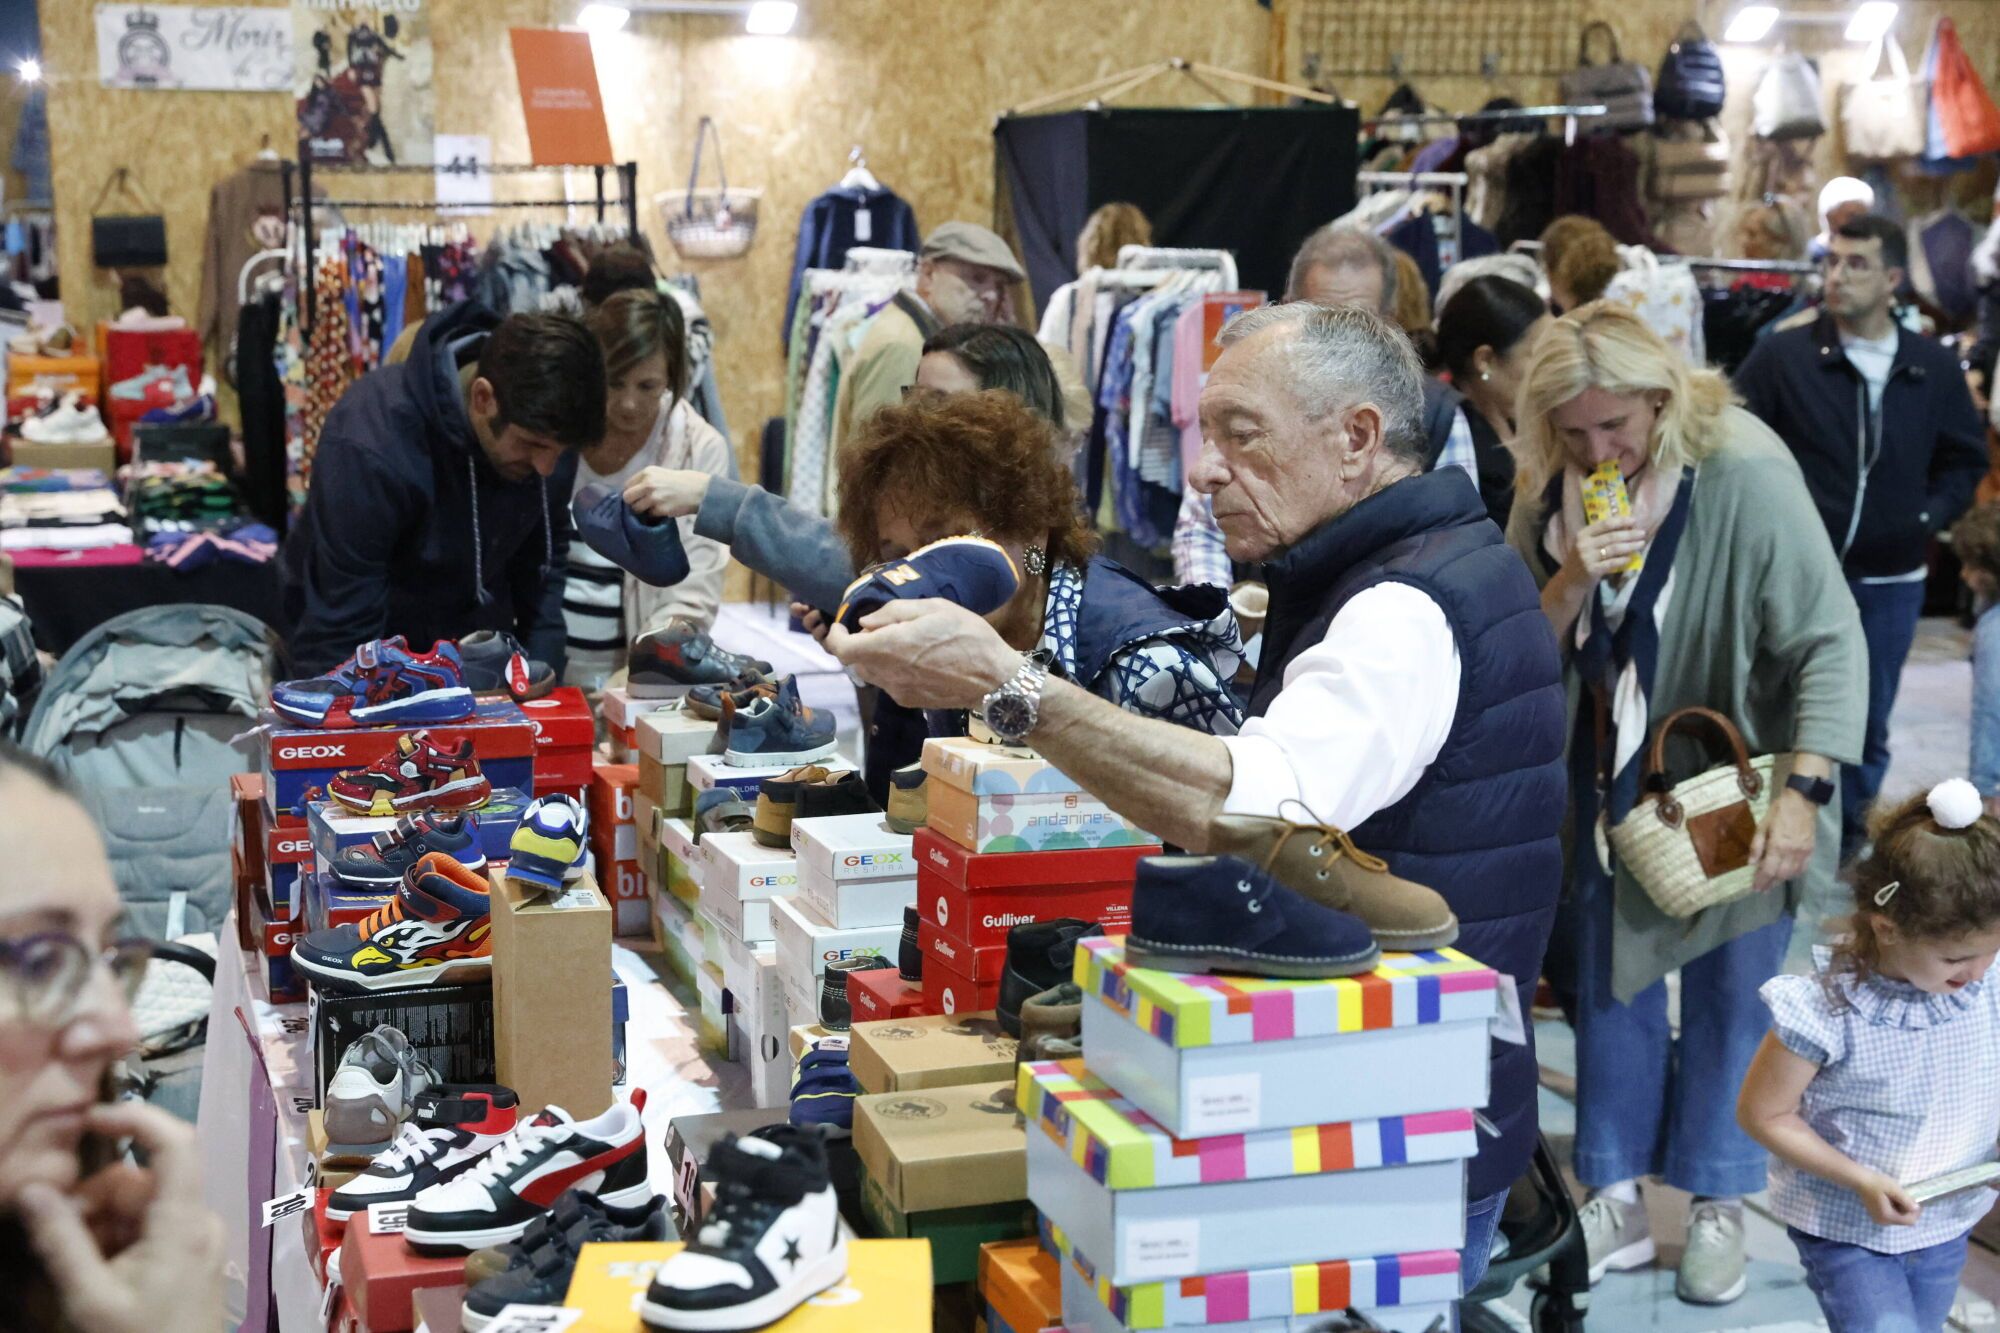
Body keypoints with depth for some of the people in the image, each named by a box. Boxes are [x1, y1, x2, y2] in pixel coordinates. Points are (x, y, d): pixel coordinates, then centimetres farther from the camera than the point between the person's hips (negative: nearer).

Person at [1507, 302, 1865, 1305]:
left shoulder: (1742, 472, -22)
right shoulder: (1552, 493, -7)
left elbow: (1830, 641, -20)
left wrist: (1804, 789, -25)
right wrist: (1572, 581, -23)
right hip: (1614, 780, 4)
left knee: (1729, 986, 3)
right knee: (1609, 977, 8)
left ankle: (1718, 1209, 20)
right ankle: (1616, 1204, 20)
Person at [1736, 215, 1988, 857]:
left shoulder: (1934, 368, 0)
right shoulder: (1783, 356, -8)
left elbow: (1966, 458, 12)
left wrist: (1931, 515, 0)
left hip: (1891, 580, 3)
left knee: (1869, 719, 14)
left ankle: (1847, 827, 32)